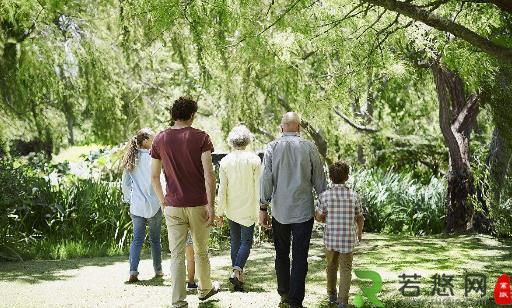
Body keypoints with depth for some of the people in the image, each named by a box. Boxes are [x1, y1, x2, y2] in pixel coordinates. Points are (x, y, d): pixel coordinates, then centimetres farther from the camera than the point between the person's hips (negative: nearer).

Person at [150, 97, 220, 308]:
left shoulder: (160, 139, 1)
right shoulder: (200, 137, -7)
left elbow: (154, 177, 4)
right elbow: (208, 174, -13)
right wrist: (211, 205, -10)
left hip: (173, 206, 1)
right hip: (198, 204, -1)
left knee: (177, 255, 2)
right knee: (201, 251, 18)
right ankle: (205, 289, 37)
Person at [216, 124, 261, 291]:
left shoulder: (225, 161, -3)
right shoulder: (254, 159, -8)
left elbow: (222, 189, -1)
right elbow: (258, 186, -8)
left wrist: (220, 211, 6)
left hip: (232, 209, 2)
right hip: (248, 209, -2)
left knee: (235, 242, 13)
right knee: (246, 242, 4)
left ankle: (238, 278, 17)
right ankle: (237, 270, -16)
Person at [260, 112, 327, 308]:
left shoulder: (272, 147, -3)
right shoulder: (309, 148, -5)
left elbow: (266, 180, -3)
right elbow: (319, 180, 0)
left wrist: (263, 208, 4)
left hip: (280, 211, 2)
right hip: (304, 210, -1)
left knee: (282, 254, 17)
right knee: (300, 257, 3)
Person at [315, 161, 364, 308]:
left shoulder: (325, 195, -10)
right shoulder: (353, 196, -6)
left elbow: (319, 217, -4)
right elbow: (360, 218, 4)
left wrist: (315, 212, 19)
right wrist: (360, 231, 23)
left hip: (330, 238, 1)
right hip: (348, 239, -1)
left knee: (331, 266, 21)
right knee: (346, 269, 7)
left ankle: (332, 295, 36)